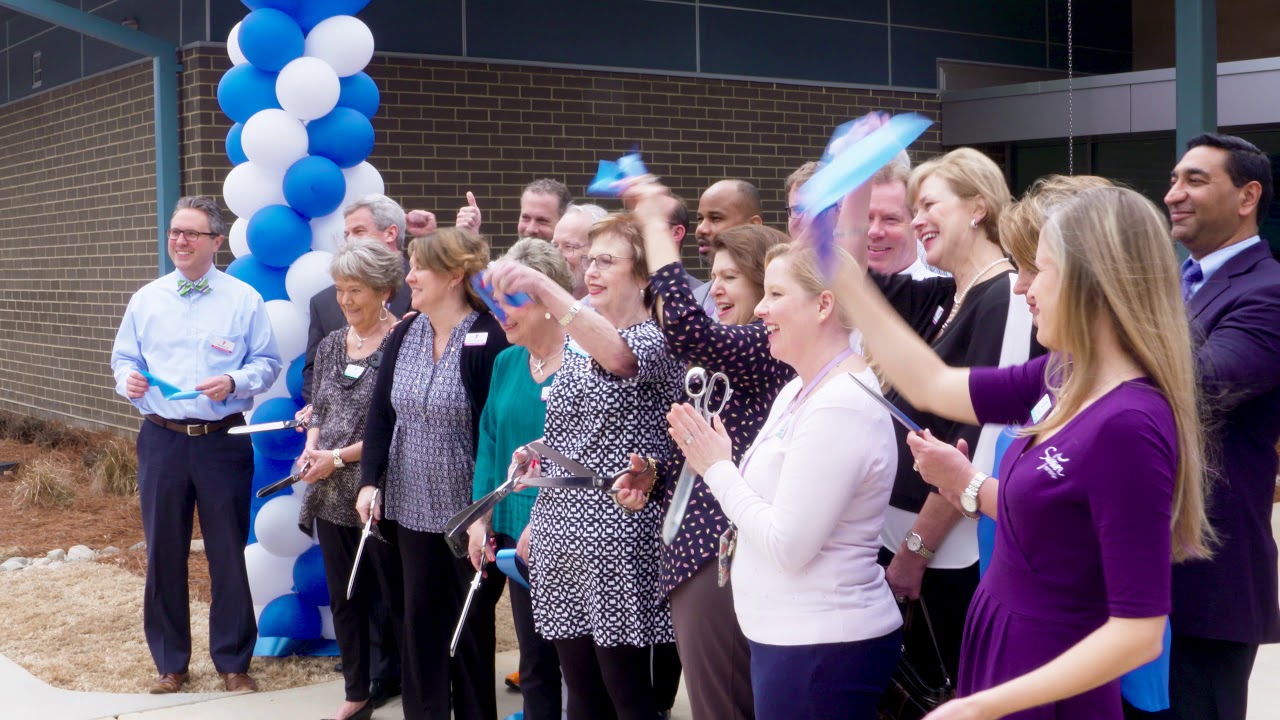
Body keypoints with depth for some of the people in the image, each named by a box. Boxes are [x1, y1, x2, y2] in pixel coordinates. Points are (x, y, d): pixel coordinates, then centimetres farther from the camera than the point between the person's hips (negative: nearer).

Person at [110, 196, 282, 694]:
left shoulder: (244, 300, 0)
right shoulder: (146, 300, 7)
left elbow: (268, 363, 1)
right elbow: (124, 357, 12)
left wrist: (235, 382, -17)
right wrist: (128, 379, -10)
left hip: (223, 441, -2)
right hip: (161, 440, 2)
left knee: (228, 552, 4)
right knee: (163, 551, 8)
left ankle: (233, 661, 18)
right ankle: (170, 661, 22)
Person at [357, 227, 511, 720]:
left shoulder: (489, 340, -14)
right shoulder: (403, 335, 5)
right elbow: (380, 412, 6)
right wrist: (370, 481, -7)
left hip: (469, 511, -5)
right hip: (410, 507, 6)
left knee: (470, 623, 8)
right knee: (416, 619, 12)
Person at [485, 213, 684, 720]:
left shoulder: (656, 339, -10)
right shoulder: (574, 342, 14)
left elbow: (617, 355, -31)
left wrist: (541, 285, -40)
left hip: (617, 537, -7)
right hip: (560, 531, 7)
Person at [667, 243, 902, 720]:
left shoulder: (841, 406, -20)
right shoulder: (796, 392, 10)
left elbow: (788, 546, -21)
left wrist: (718, 469, -11)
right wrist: (712, 464, -2)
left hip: (823, 648, -9)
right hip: (787, 635, 9)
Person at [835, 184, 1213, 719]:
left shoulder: (1128, 425, -25)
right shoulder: (1066, 380, 0)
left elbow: (1138, 633, -25)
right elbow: (931, 386, 13)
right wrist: (841, 273, 11)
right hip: (1000, 651, 8)